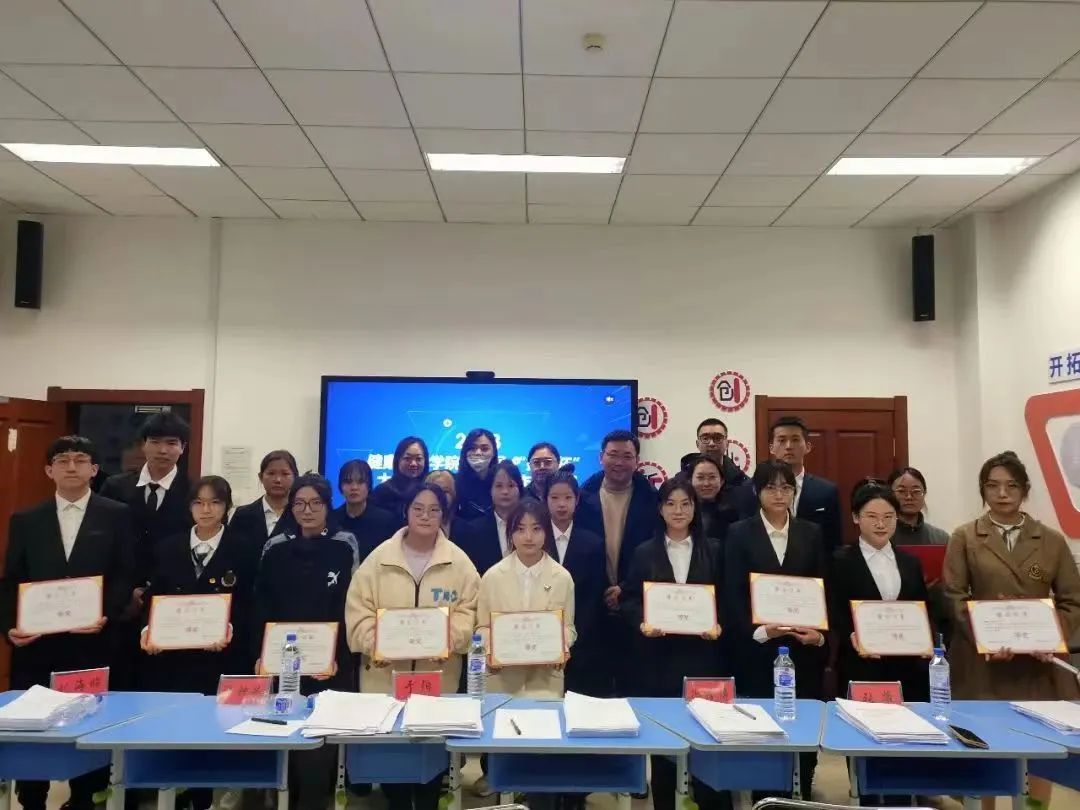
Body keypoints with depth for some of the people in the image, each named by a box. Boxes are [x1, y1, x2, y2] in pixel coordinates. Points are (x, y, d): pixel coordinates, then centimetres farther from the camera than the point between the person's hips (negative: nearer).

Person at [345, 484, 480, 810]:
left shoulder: (459, 561, -1)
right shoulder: (379, 558, -1)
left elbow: (468, 610, -2)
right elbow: (359, 609, -2)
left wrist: (448, 642, -17)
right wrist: (373, 645, -15)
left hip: (438, 675, 0)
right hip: (385, 673, 0)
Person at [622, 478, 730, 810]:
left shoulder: (713, 550, 7)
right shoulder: (644, 552, 5)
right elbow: (629, 600, 3)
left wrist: (718, 626, -11)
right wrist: (641, 624, -15)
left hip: (701, 653, 0)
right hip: (658, 655, 0)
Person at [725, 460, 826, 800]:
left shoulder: (812, 533, 10)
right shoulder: (739, 533, 1)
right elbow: (733, 596, -3)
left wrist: (820, 634, -7)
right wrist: (758, 630, -16)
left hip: (804, 650, 2)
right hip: (757, 650, -2)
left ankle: (801, 796, 19)